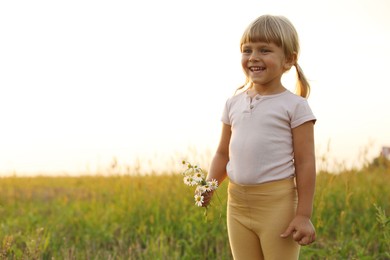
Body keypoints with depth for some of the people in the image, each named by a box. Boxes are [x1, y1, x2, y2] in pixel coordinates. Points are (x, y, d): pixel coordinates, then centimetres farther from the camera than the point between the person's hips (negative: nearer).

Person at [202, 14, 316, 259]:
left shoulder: (294, 105, -5)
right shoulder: (234, 103, 11)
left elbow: (305, 162, -6)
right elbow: (223, 153, 16)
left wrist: (304, 214, -11)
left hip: (277, 203, -5)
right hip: (237, 203, 6)